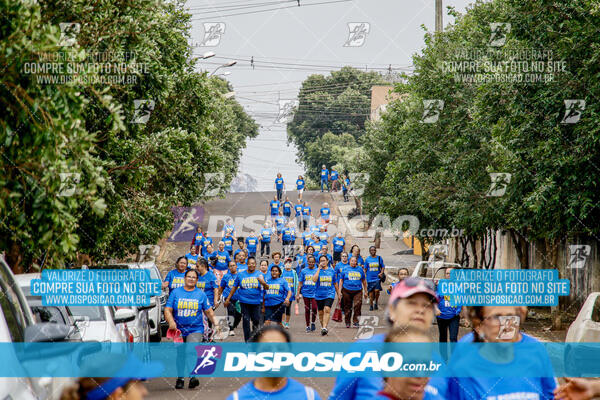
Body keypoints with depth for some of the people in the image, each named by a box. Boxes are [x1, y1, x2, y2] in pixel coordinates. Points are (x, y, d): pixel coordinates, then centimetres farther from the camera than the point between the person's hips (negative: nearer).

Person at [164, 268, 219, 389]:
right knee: (180, 354, 9)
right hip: (179, 329, 2)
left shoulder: (201, 294, 7)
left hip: (195, 329, -1)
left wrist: (215, 324, 4)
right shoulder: (175, 293, 4)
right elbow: (167, 310, 0)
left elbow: (208, 311, 13)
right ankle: (180, 378, 23)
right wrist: (171, 322, -17)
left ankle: (193, 376, -26)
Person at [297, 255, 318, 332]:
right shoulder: (303, 271, 4)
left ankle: (313, 323, 10)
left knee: (314, 308, -13)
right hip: (306, 293, 1)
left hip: (314, 293, -1)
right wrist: (298, 294, 3)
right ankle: (308, 326, 15)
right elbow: (300, 283, 7)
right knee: (307, 309, 5)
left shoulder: (317, 271, 3)